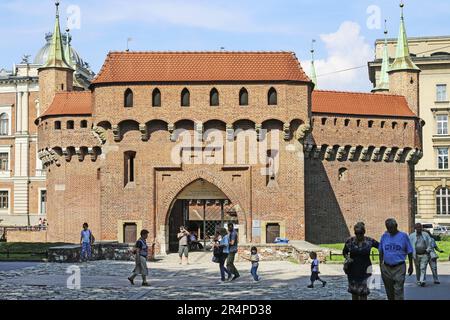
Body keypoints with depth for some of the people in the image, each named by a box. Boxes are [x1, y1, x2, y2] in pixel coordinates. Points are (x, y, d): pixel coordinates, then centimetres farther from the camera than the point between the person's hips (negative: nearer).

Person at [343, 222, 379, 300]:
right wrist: (347, 258, -7)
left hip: (364, 270, -2)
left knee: (363, 292, -7)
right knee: (354, 291, 10)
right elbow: (344, 252, 12)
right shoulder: (350, 241, -3)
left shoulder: (369, 241, -6)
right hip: (353, 270, 2)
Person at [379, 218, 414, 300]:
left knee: (398, 290, -8)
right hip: (386, 268, 3)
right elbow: (381, 252, 12)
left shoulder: (403, 236, -3)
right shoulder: (384, 236, 5)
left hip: (399, 267, -3)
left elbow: (409, 252, 3)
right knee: (389, 290, 12)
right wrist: (381, 264, 8)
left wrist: (411, 266, 4)